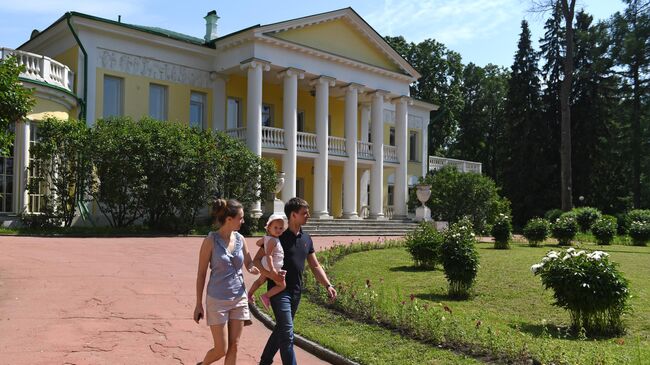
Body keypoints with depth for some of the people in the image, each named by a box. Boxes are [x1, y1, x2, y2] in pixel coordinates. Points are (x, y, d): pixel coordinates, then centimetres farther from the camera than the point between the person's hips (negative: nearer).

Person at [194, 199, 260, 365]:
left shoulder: (240, 239, 1)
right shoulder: (211, 241, -12)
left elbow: (250, 265, 11)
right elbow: (201, 273, -6)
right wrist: (198, 304, -5)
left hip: (239, 299, 5)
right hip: (218, 301, -4)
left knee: (233, 347, 8)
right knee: (221, 349, 1)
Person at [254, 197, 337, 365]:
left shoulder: (306, 239, 8)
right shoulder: (278, 236, -11)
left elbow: (315, 266, 13)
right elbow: (256, 260, -10)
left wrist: (328, 285, 0)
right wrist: (271, 275, -28)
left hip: (296, 291, 7)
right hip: (279, 289, -7)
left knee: (281, 329, 17)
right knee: (287, 333, -9)